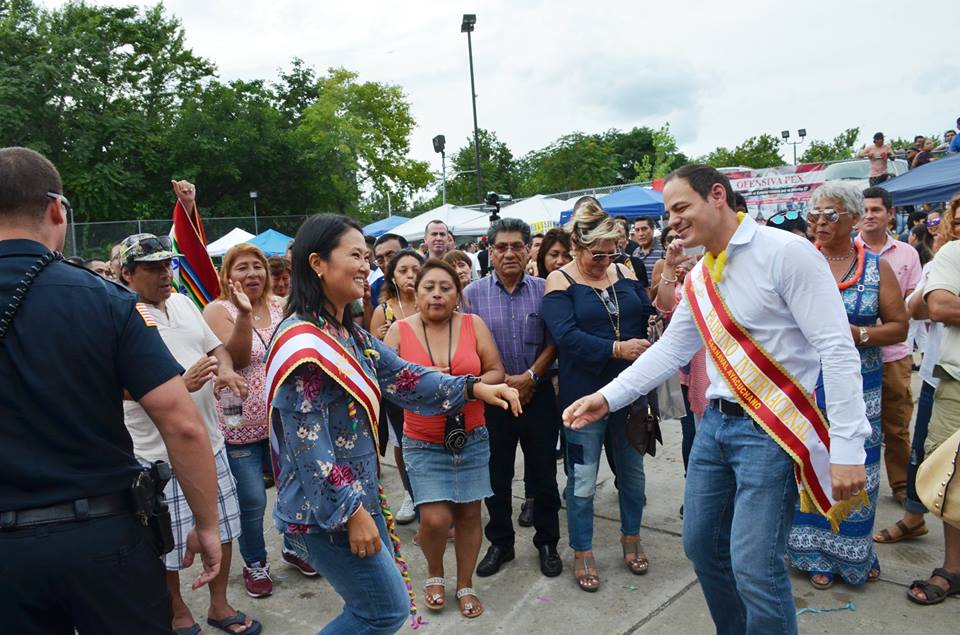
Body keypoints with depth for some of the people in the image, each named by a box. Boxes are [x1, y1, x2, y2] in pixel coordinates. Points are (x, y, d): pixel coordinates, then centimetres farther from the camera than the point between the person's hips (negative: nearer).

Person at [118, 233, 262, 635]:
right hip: (160, 453, -7)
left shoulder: (183, 303, 9)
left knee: (222, 527, 17)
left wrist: (226, 370, -4)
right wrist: (184, 384, -34)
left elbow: (217, 347, 18)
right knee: (167, 543, 9)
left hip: (210, 441, 7)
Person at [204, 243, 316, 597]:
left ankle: (293, 546, 38)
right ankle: (255, 564, 25)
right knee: (252, 501, 1)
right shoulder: (218, 310, -8)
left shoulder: (281, 306, 6)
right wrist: (244, 314, -32)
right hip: (241, 424, -4)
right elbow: (236, 359, -21)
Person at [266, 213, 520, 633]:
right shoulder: (301, 342, -22)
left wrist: (473, 388, -2)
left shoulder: (351, 335, 8)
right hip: (326, 509, -9)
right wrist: (351, 512, -21)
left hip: (360, 493, 9)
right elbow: (308, 445, -23)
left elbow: (402, 377, 7)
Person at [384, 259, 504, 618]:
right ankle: (434, 573, 24)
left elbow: (497, 372, 0)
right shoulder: (400, 330, -5)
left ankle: (465, 585, 29)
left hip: (471, 439, 2)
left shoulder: (473, 324, -3)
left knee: (469, 513, 7)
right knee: (435, 518, -9)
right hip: (423, 444, -1)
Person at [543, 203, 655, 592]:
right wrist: (617, 349, -28)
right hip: (585, 395, -5)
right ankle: (582, 554, 22)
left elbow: (649, 316, 10)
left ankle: (631, 539, 38)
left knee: (632, 470, 17)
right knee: (582, 479, 5)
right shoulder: (560, 281, -8)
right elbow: (567, 336, -20)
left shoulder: (624, 274, 7)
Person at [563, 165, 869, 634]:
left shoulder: (786, 253, -13)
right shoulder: (698, 279, 10)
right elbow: (670, 349, 15)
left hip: (771, 428, -7)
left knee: (754, 568, -10)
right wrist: (607, 397, 8)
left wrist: (847, 449, -20)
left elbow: (837, 349, -16)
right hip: (716, 421, 8)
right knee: (700, 544, 15)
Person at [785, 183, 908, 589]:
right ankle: (816, 554, 22)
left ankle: (853, 552, 28)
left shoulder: (877, 267, 2)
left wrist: (859, 334, -14)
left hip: (859, 385, 1)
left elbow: (899, 326, 1)